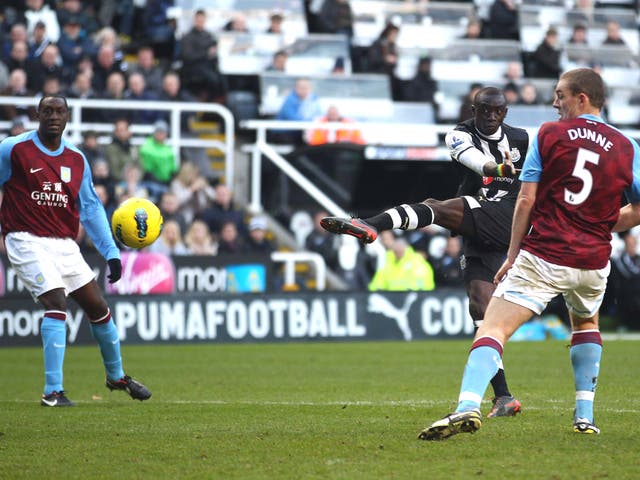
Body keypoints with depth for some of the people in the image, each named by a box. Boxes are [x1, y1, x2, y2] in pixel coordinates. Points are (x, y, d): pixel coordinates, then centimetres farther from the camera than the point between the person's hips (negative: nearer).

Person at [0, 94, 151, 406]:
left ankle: (116, 377, 34)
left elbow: (90, 208, 13)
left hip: (64, 244, 6)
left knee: (98, 308, 11)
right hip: (27, 241, -6)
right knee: (56, 302, -23)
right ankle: (52, 392, -22)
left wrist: (111, 252, 6)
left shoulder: (76, 159, 8)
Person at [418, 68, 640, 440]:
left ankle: (469, 406, -32)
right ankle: (585, 415, 24)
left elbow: (526, 201, -2)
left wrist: (512, 255, 5)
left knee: (493, 329, -8)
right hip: (593, 261, 3)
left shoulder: (548, 135, 1)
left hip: (542, 255, -3)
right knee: (586, 323, 32)